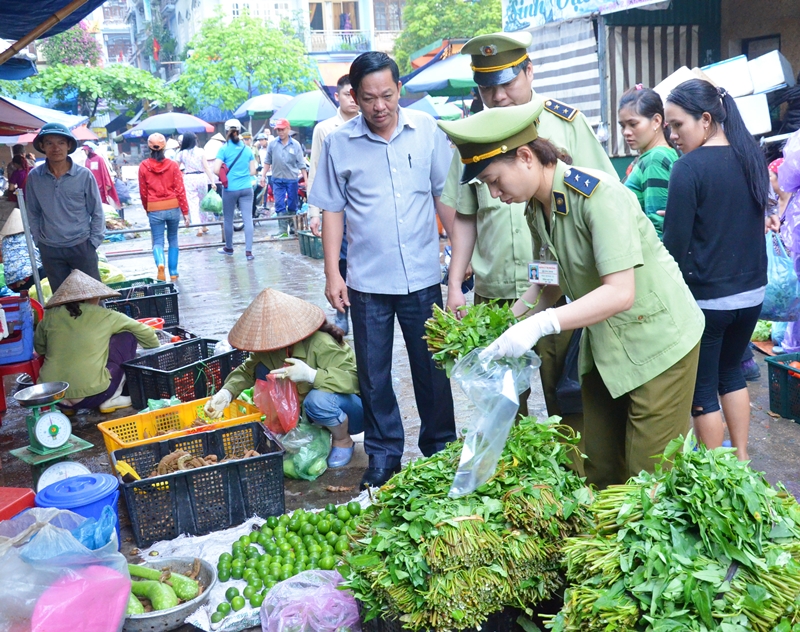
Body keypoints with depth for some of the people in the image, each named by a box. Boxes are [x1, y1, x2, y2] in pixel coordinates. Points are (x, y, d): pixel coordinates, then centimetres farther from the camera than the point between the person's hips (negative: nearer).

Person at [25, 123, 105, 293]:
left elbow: (97, 212, -3)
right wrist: (38, 240, 5)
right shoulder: (34, 177, -4)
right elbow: (33, 213, 7)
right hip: (49, 249, 2)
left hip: (81, 245, -2)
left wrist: (94, 242, -5)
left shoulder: (84, 175, -10)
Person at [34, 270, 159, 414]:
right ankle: (111, 399, 10)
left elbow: (39, 348, 23)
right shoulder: (104, 316, 2)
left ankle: (68, 406, 17)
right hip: (91, 395, -4)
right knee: (127, 336, 11)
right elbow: (144, 332, 12)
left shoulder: (51, 317, 8)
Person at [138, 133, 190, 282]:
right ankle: (173, 273, 19)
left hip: (155, 209, -1)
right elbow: (180, 190, -5)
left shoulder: (143, 166, -3)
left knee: (158, 241, 5)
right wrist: (185, 212, 1)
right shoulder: (173, 165, -4)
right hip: (173, 207, 1)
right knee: (173, 239, 16)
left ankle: (160, 263, -24)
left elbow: (143, 192, 3)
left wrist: (147, 209, 20)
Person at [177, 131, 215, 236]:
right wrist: (212, 181, -5)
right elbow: (206, 167, -4)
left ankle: (199, 228, -13)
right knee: (202, 202, 17)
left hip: (189, 179, -2)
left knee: (193, 204, -2)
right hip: (201, 177, 2)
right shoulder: (200, 151, 2)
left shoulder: (182, 153, 0)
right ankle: (204, 225, 26)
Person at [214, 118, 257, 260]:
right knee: (248, 219, 0)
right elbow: (253, 171, 7)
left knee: (228, 219, 13)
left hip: (230, 189, -2)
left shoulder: (224, 149, -5)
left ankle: (229, 248, 27)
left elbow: (216, 170, -12)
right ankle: (248, 251, -6)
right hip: (246, 189, 2)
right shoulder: (247, 149, 5)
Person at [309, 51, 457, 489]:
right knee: (373, 375, 10)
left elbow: (446, 194, 5)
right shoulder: (338, 144, -1)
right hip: (367, 281, 0)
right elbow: (332, 210, 3)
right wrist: (332, 273, 0)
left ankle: (440, 449, 29)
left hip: (422, 276, 0)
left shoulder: (427, 131, 0)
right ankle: (383, 455, 26)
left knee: (432, 369, 11)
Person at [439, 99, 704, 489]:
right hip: (603, 347, 8)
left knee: (650, 477, -1)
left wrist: (541, 324, -36)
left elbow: (620, 293, -30)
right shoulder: (536, 209, 1)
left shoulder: (599, 195, -24)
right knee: (600, 470, 11)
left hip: (657, 340, -7)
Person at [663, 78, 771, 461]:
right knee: (731, 371, 24)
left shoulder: (689, 167, -17)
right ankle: (741, 461, 31)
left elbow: (675, 242, -16)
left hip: (706, 297, -7)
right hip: (752, 291, 7)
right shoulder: (753, 158, 5)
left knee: (702, 388, 6)